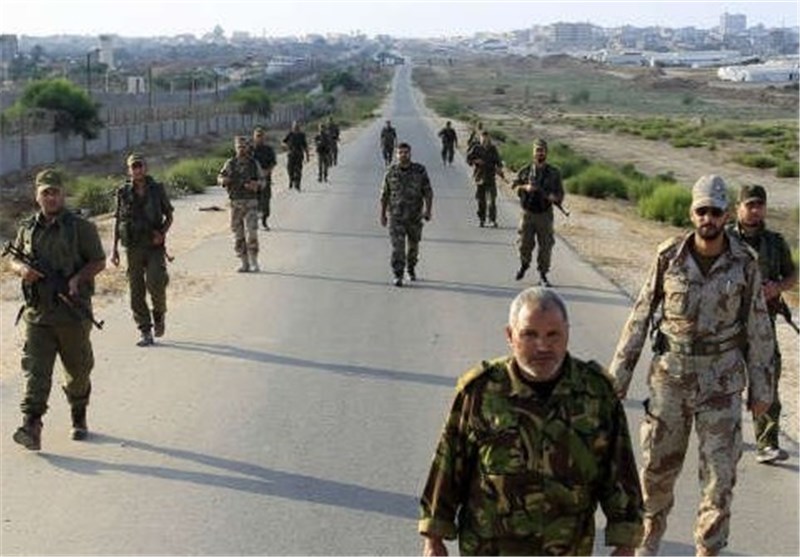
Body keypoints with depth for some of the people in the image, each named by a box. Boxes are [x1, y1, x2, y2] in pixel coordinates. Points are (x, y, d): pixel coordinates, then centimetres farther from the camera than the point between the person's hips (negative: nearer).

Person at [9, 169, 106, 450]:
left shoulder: (80, 227, -4)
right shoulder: (27, 228, 8)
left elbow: (99, 261, -2)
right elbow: (14, 260, 17)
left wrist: (77, 278, -19)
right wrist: (22, 269, -7)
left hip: (72, 313, -2)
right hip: (37, 313, 2)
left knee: (78, 371, 11)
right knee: (35, 369, -9)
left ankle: (79, 419, 32)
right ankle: (31, 427, -16)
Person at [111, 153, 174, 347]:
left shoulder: (157, 189, 2)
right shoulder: (123, 192, 3)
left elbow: (169, 216, 10)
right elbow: (117, 221, 10)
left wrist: (162, 233, -8)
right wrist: (114, 249, 5)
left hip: (154, 246, -1)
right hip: (133, 247, 1)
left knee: (155, 284, -17)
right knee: (136, 291, 1)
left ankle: (159, 314, 13)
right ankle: (145, 332, 10)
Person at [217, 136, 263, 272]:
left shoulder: (254, 163, 2)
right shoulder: (230, 163, 5)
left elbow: (261, 183, 7)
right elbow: (219, 178, 14)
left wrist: (255, 184, -16)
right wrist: (223, 180, -10)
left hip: (251, 203, -2)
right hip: (235, 203, 2)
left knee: (251, 233, -13)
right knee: (238, 235, 4)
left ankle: (254, 262, -2)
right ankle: (244, 263, 14)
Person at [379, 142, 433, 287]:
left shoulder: (420, 171, -3)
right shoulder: (391, 172, -1)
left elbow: (428, 192, -2)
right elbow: (384, 195, 6)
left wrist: (428, 210, -11)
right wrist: (382, 215, 6)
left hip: (414, 216, 1)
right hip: (396, 216, -1)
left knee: (413, 245, 15)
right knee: (397, 246, -10)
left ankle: (411, 269, 38)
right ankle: (398, 276, -9)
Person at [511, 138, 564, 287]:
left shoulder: (554, 173, 2)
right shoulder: (525, 170, 3)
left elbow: (560, 193, 4)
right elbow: (514, 186, 6)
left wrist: (554, 197, -19)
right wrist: (525, 187, -14)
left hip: (545, 215, 0)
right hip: (527, 213, 1)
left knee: (545, 246, -1)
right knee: (524, 244, 5)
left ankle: (543, 275, 9)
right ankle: (524, 265, 35)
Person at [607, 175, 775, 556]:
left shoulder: (744, 263, -5)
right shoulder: (669, 256, -5)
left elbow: (758, 329, 2)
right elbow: (641, 316, 0)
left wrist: (761, 388, 3)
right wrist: (618, 374, 0)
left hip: (722, 379, 0)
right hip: (670, 374, 1)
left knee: (720, 471, 1)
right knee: (658, 462, 10)